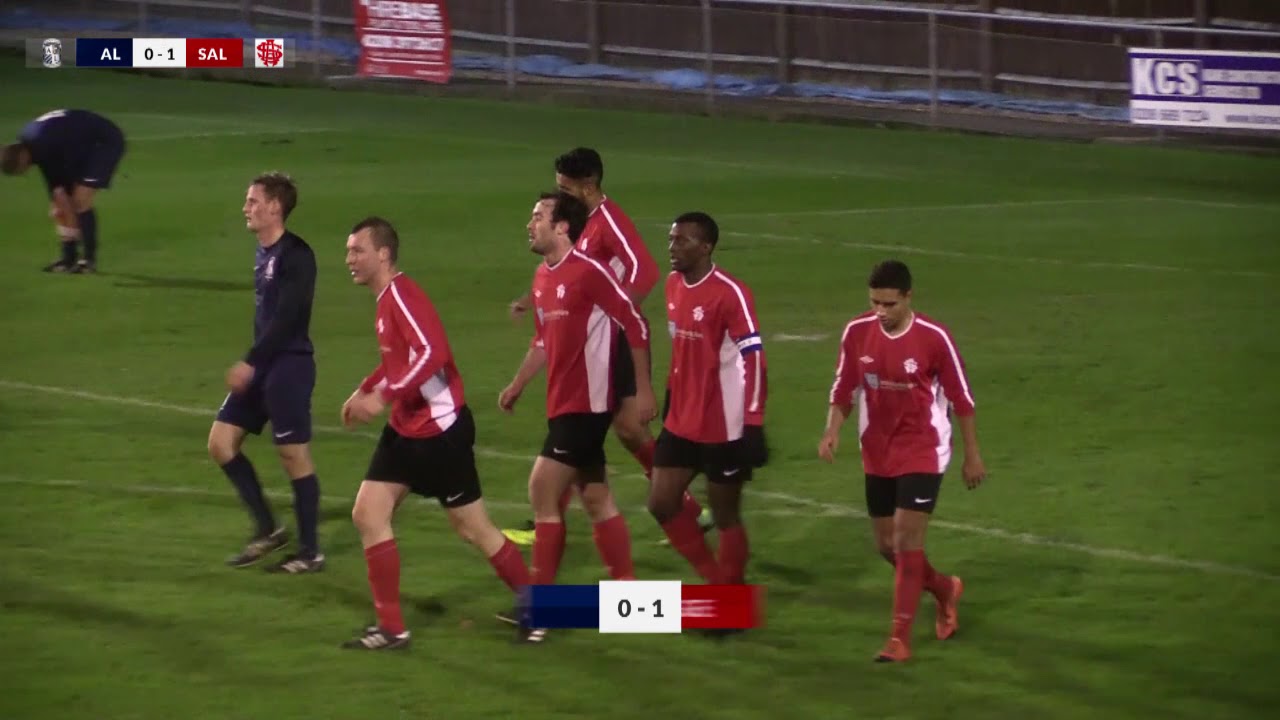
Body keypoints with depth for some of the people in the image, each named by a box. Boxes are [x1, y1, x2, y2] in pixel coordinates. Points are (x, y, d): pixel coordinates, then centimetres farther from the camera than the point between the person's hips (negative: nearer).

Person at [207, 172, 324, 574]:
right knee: (221, 442, 7)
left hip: (290, 365, -9)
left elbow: (286, 318, -22)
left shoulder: (296, 255, -16)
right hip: (262, 366, 9)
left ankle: (310, 552, 7)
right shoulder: (264, 253, 12)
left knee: (294, 456, -3)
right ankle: (267, 529, 15)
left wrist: (249, 363, -23)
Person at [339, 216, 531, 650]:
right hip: (406, 428, 10)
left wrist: (384, 396, -33)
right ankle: (391, 629, 6)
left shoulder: (401, 296, -19)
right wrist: (364, 391, 14)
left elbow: (432, 353, -31)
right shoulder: (385, 300, 10)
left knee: (472, 528, 1)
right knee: (368, 515, 3)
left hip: (439, 428, -10)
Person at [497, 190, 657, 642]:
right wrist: (517, 386, 22)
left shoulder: (588, 272, -17)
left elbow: (636, 324, -15)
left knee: (543, 491, -9)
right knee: (595, 499, 13)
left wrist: (643, 390, -14)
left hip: (585, 405, -9)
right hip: (563, 403, 9)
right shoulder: (542, 278, 10)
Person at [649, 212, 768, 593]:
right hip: (681, 422, 8)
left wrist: (752, 427, -21)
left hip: (723, 427, -8)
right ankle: (716, 580, 21)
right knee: (662, 504, 5)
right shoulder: (674, 285, 7)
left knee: (725, 516, 4)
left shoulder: (730, 293, -18)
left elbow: (754, 361, -19)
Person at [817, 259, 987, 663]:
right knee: (887, 545, 11)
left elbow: (961, 399, -6)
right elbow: (844, 390, 4)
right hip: (878, 456, 5)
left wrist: (972, 456, -1)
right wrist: (832, 431, -13)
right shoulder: (857, 333, -6)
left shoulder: (934, 338, -16)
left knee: (907, 539, -13)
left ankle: (900, 638, -8)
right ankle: (944, 589, 40)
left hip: (923, 454, -5)